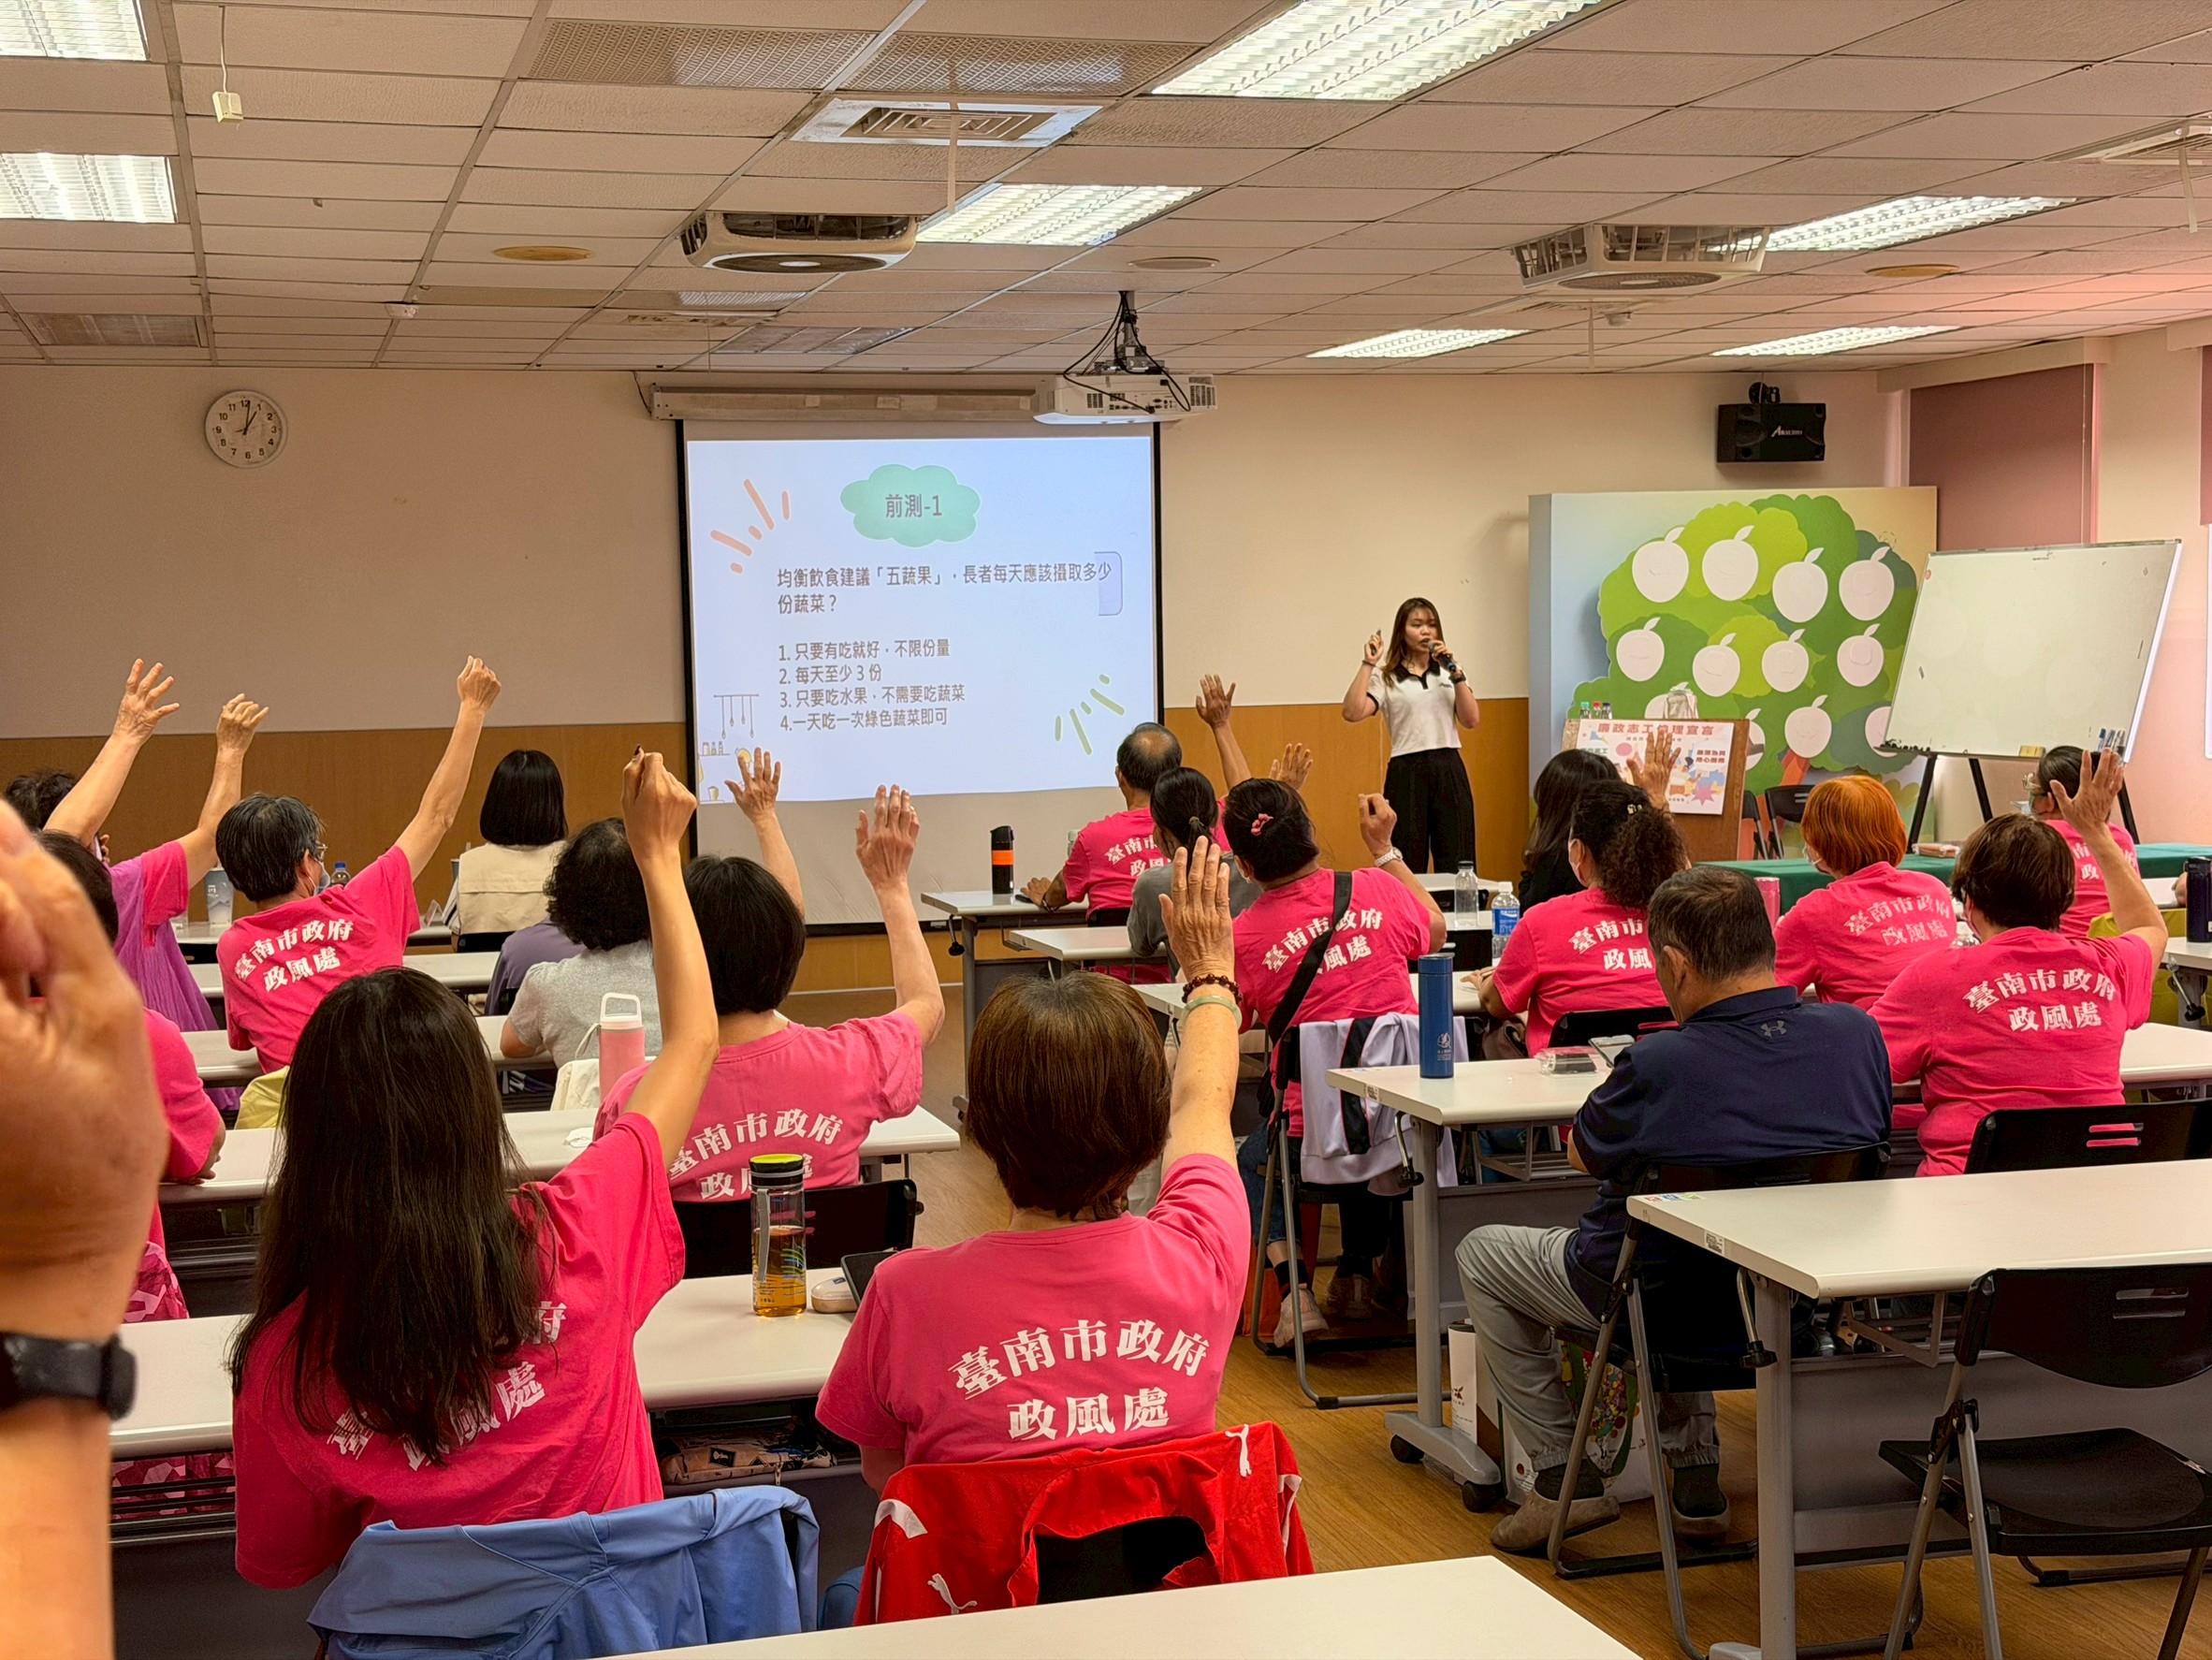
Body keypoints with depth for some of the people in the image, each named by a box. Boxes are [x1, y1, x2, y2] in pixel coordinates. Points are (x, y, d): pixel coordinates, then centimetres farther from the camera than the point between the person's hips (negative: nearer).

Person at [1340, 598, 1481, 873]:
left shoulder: (1448, 673, 14)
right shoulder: (1387, 680, 5)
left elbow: (1472, 721, 2)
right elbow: (1352, 712, -12)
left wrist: (1455, 674, -7)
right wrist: (1367, 664, -10)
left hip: (1450, 771, 2)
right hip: (1407, 774, -2)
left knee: (1457, 866, 1)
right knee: (1408, 866, 1)